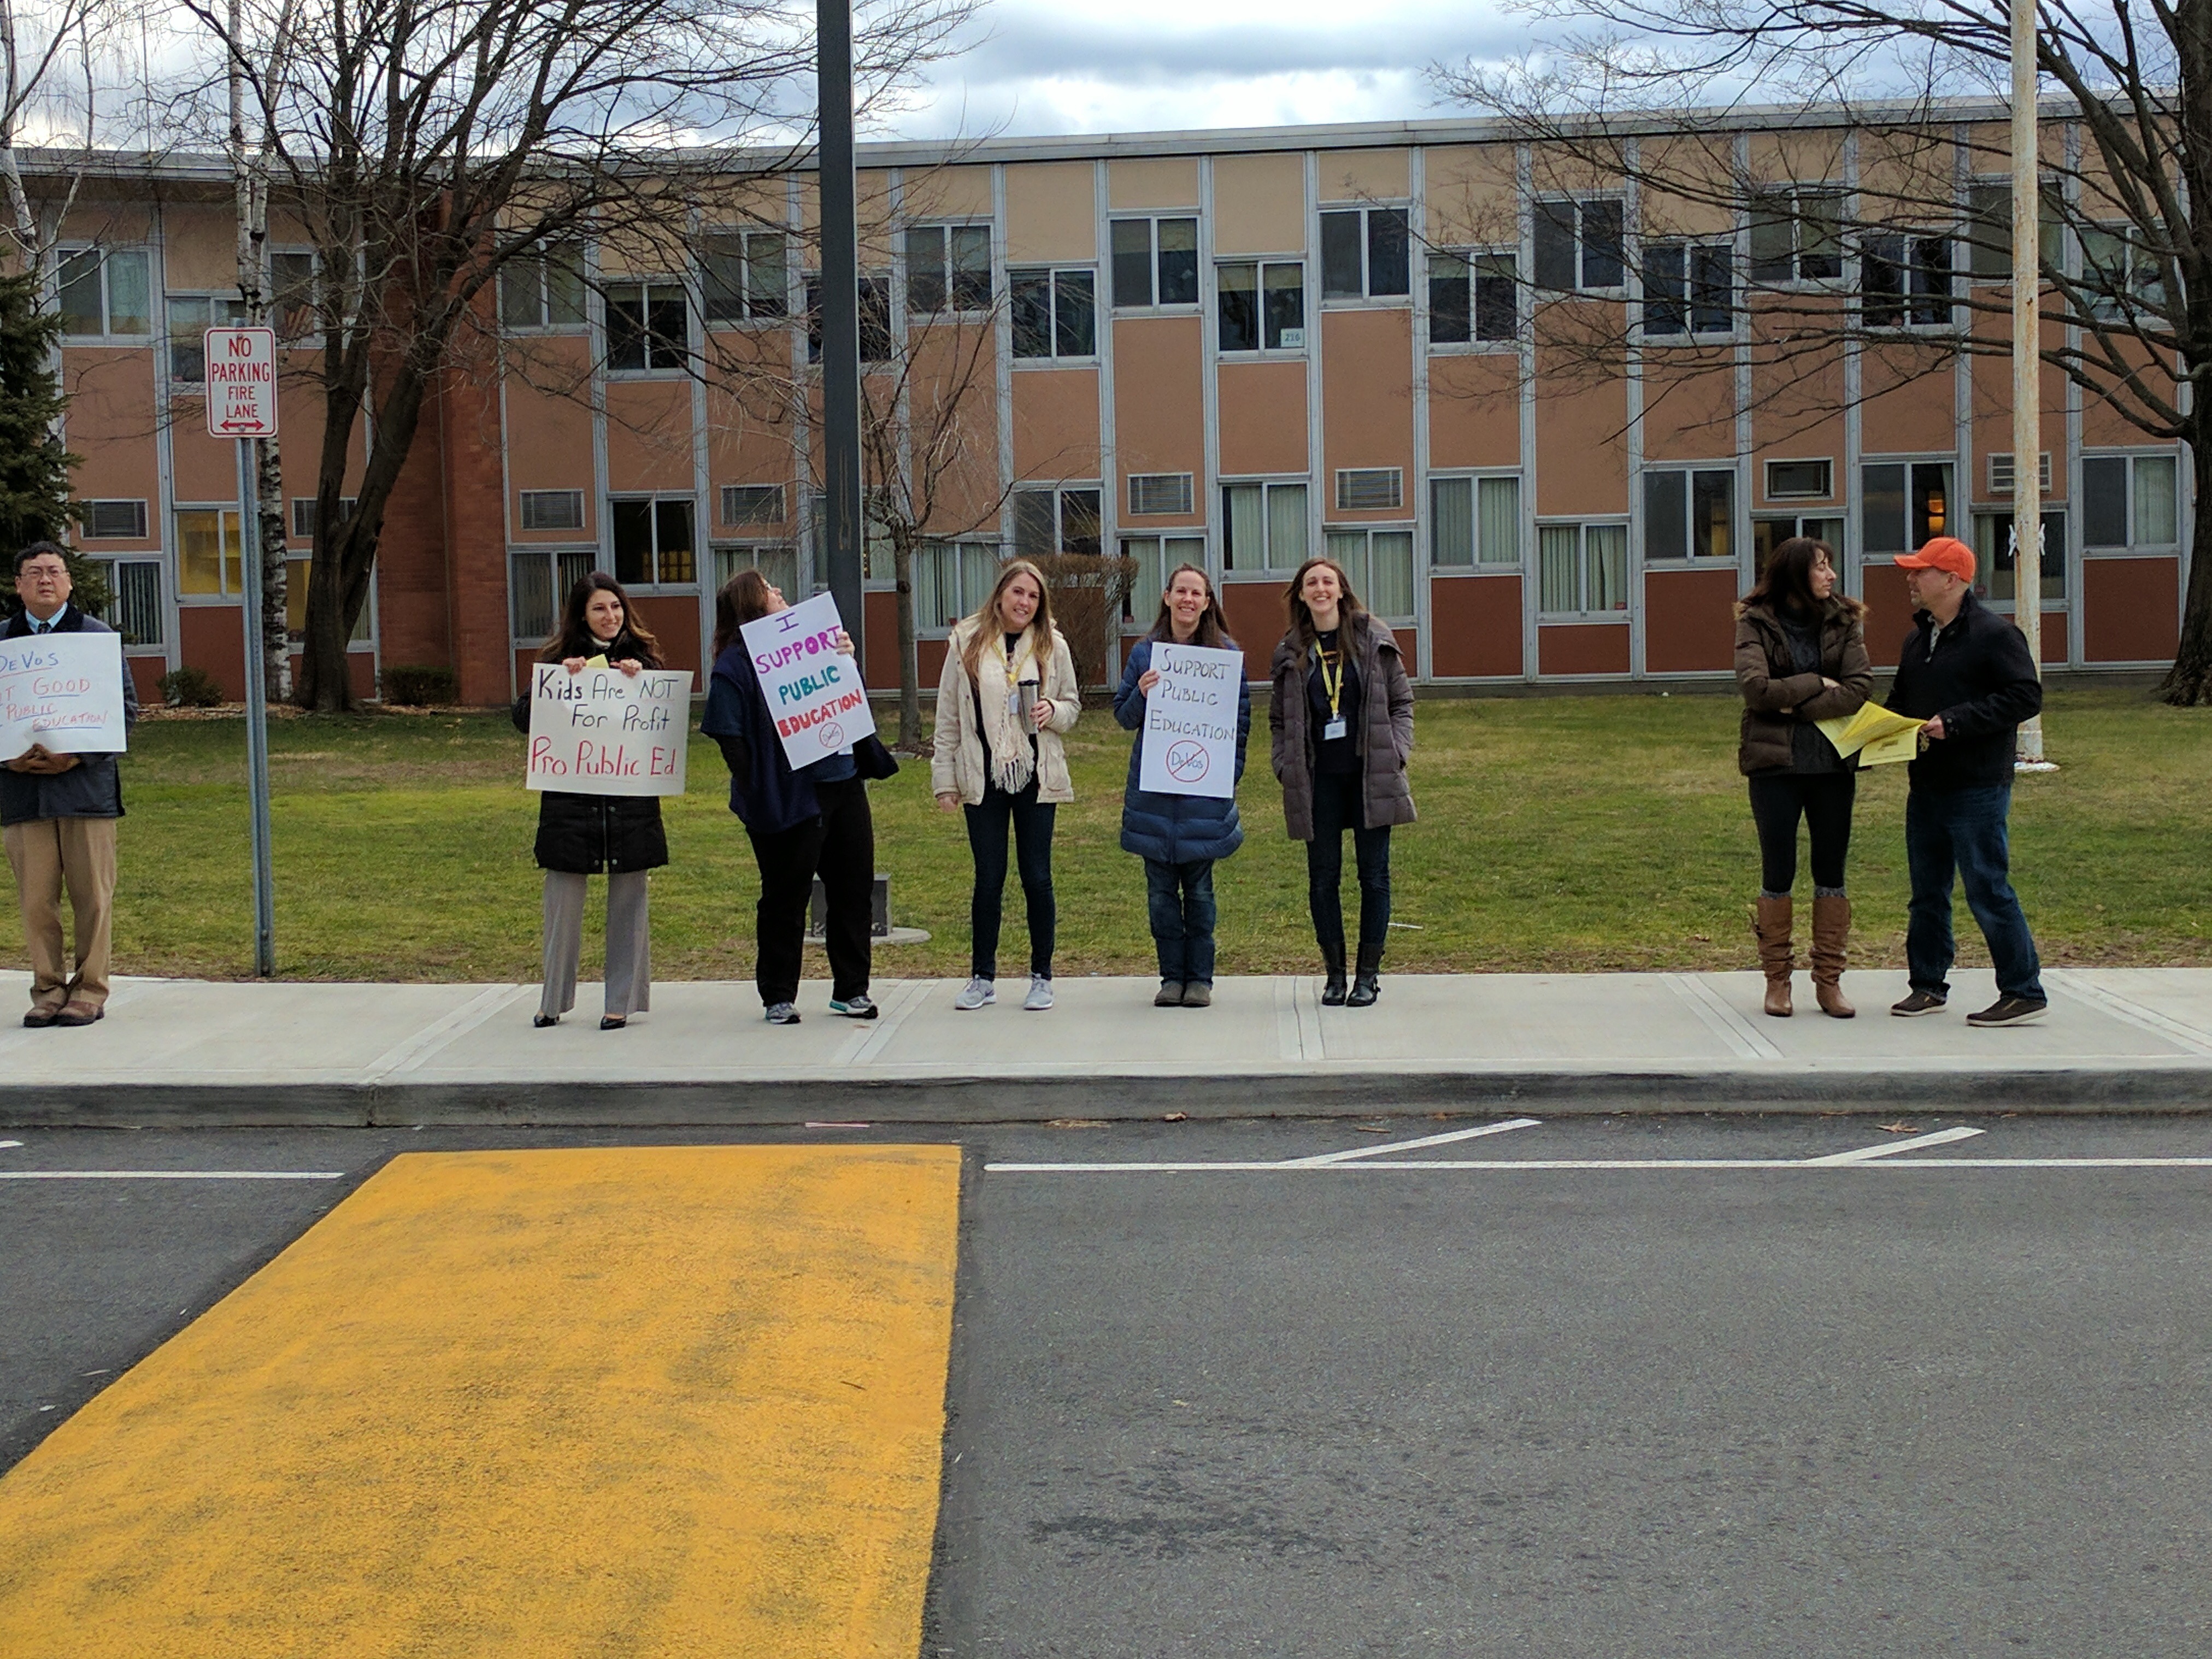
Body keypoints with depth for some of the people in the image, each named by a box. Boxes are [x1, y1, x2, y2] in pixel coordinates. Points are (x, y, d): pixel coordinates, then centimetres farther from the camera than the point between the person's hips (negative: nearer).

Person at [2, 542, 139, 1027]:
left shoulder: (98, 636, 5)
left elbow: (126, 709, 1)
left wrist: (77, 757, -11)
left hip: (85, 783, -2)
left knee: (92, 896, 1)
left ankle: (89, 990, 9)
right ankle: (48, 989, 11)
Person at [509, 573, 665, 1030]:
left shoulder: (641, 658, 7)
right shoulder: (560, 659, 6)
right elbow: (523, 718, -3)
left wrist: (639, 681, -15)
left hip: (630, 798, 0)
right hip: (571, 798, 0)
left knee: (628, 898, 4)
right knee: (563, 897, 2)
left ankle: (622, 1001, 12)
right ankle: (554, 999, 15)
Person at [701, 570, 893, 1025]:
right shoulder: (736, 662, -7)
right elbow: (728, 734, -14)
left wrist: (846, 661, 6)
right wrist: (757, 792, -18)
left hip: (843, 783, 7)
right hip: (790, 796, -7)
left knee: (854, 889, 9)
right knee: (786, 899, 2)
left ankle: (852, 989, 19)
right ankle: (779, 997, 13)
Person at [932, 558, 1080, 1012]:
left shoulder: (1052, 646, 4)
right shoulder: (966, 643, 1)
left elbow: (1073, 706, 13)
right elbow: (948, 716, 3)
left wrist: (1053, 712, -11)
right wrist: (945, 778, 1)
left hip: (1036, 778, 1)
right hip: (983, 780, -1)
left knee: (1037, 877, 3)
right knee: (988, 877, 3)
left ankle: (1042, 977, 13)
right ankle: (983, 978, 15)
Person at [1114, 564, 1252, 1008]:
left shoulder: (1226, 653, 2)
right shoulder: (1144, 653, 6)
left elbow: (1241, 717, 5)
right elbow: (1123, 716, 9)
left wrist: (1230, 772, -4)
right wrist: (1141, 696, -12)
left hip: (1204, 789, -1)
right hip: (1153, 792, 1)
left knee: (1199, 888, 4)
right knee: (1161, 890, 4)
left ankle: (1200, 978, 12)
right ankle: (1172, 976, 12)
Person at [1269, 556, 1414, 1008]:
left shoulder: (1374, 640, 2)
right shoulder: (1291, 653, 6)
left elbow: (1402, 702, 6)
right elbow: (1279, 720, 12)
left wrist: (1395, 753, -5)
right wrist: (1286, 766, -1)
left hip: (1370, 776, -1)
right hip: (1318, 780, 1)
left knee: (1374, 874, 2)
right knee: (1323, 877, 4)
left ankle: (1369, 974, 10)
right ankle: (1334, 974, 13)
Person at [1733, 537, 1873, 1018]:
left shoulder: (1844, 622, 5)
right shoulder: (1756, 623, -2)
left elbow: (1858, 689, -7)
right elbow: (1756, 687, -16)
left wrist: (1795, 704, -14)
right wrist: (1817, 684, -11)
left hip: (1833, 763, 3)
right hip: (1775, 763, -2)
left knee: (1831, 871, 6)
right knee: (1778, 873, 3)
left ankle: (1829, 981, 13)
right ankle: (1777, 981, 12)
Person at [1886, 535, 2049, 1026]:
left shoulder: (1994, 634, -11)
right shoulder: (1918, 638, 16)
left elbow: (2026, 697, -17)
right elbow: (1900, 700, 27)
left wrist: (1956, 721, -21)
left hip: (1978, 788, -8)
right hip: (1926, 784, 8)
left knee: (1988, 891, -8)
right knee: (1927, 891, 13)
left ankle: (2024, 991, -1)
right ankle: (1928, 983, 24)